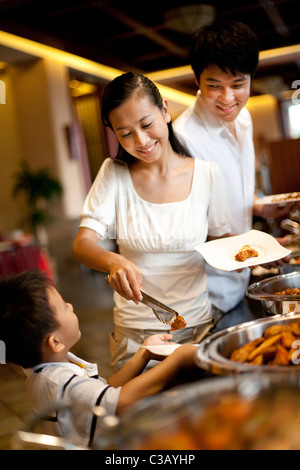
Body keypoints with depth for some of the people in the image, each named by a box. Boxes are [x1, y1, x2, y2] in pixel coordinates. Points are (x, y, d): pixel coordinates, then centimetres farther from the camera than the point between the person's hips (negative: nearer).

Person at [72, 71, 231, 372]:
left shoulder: (207, 174, -3)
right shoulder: (114, 173, -5)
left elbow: (220, 240, 9)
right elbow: (82, 243, -13)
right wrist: (114, 261, -33)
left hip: (198, 325, 1)